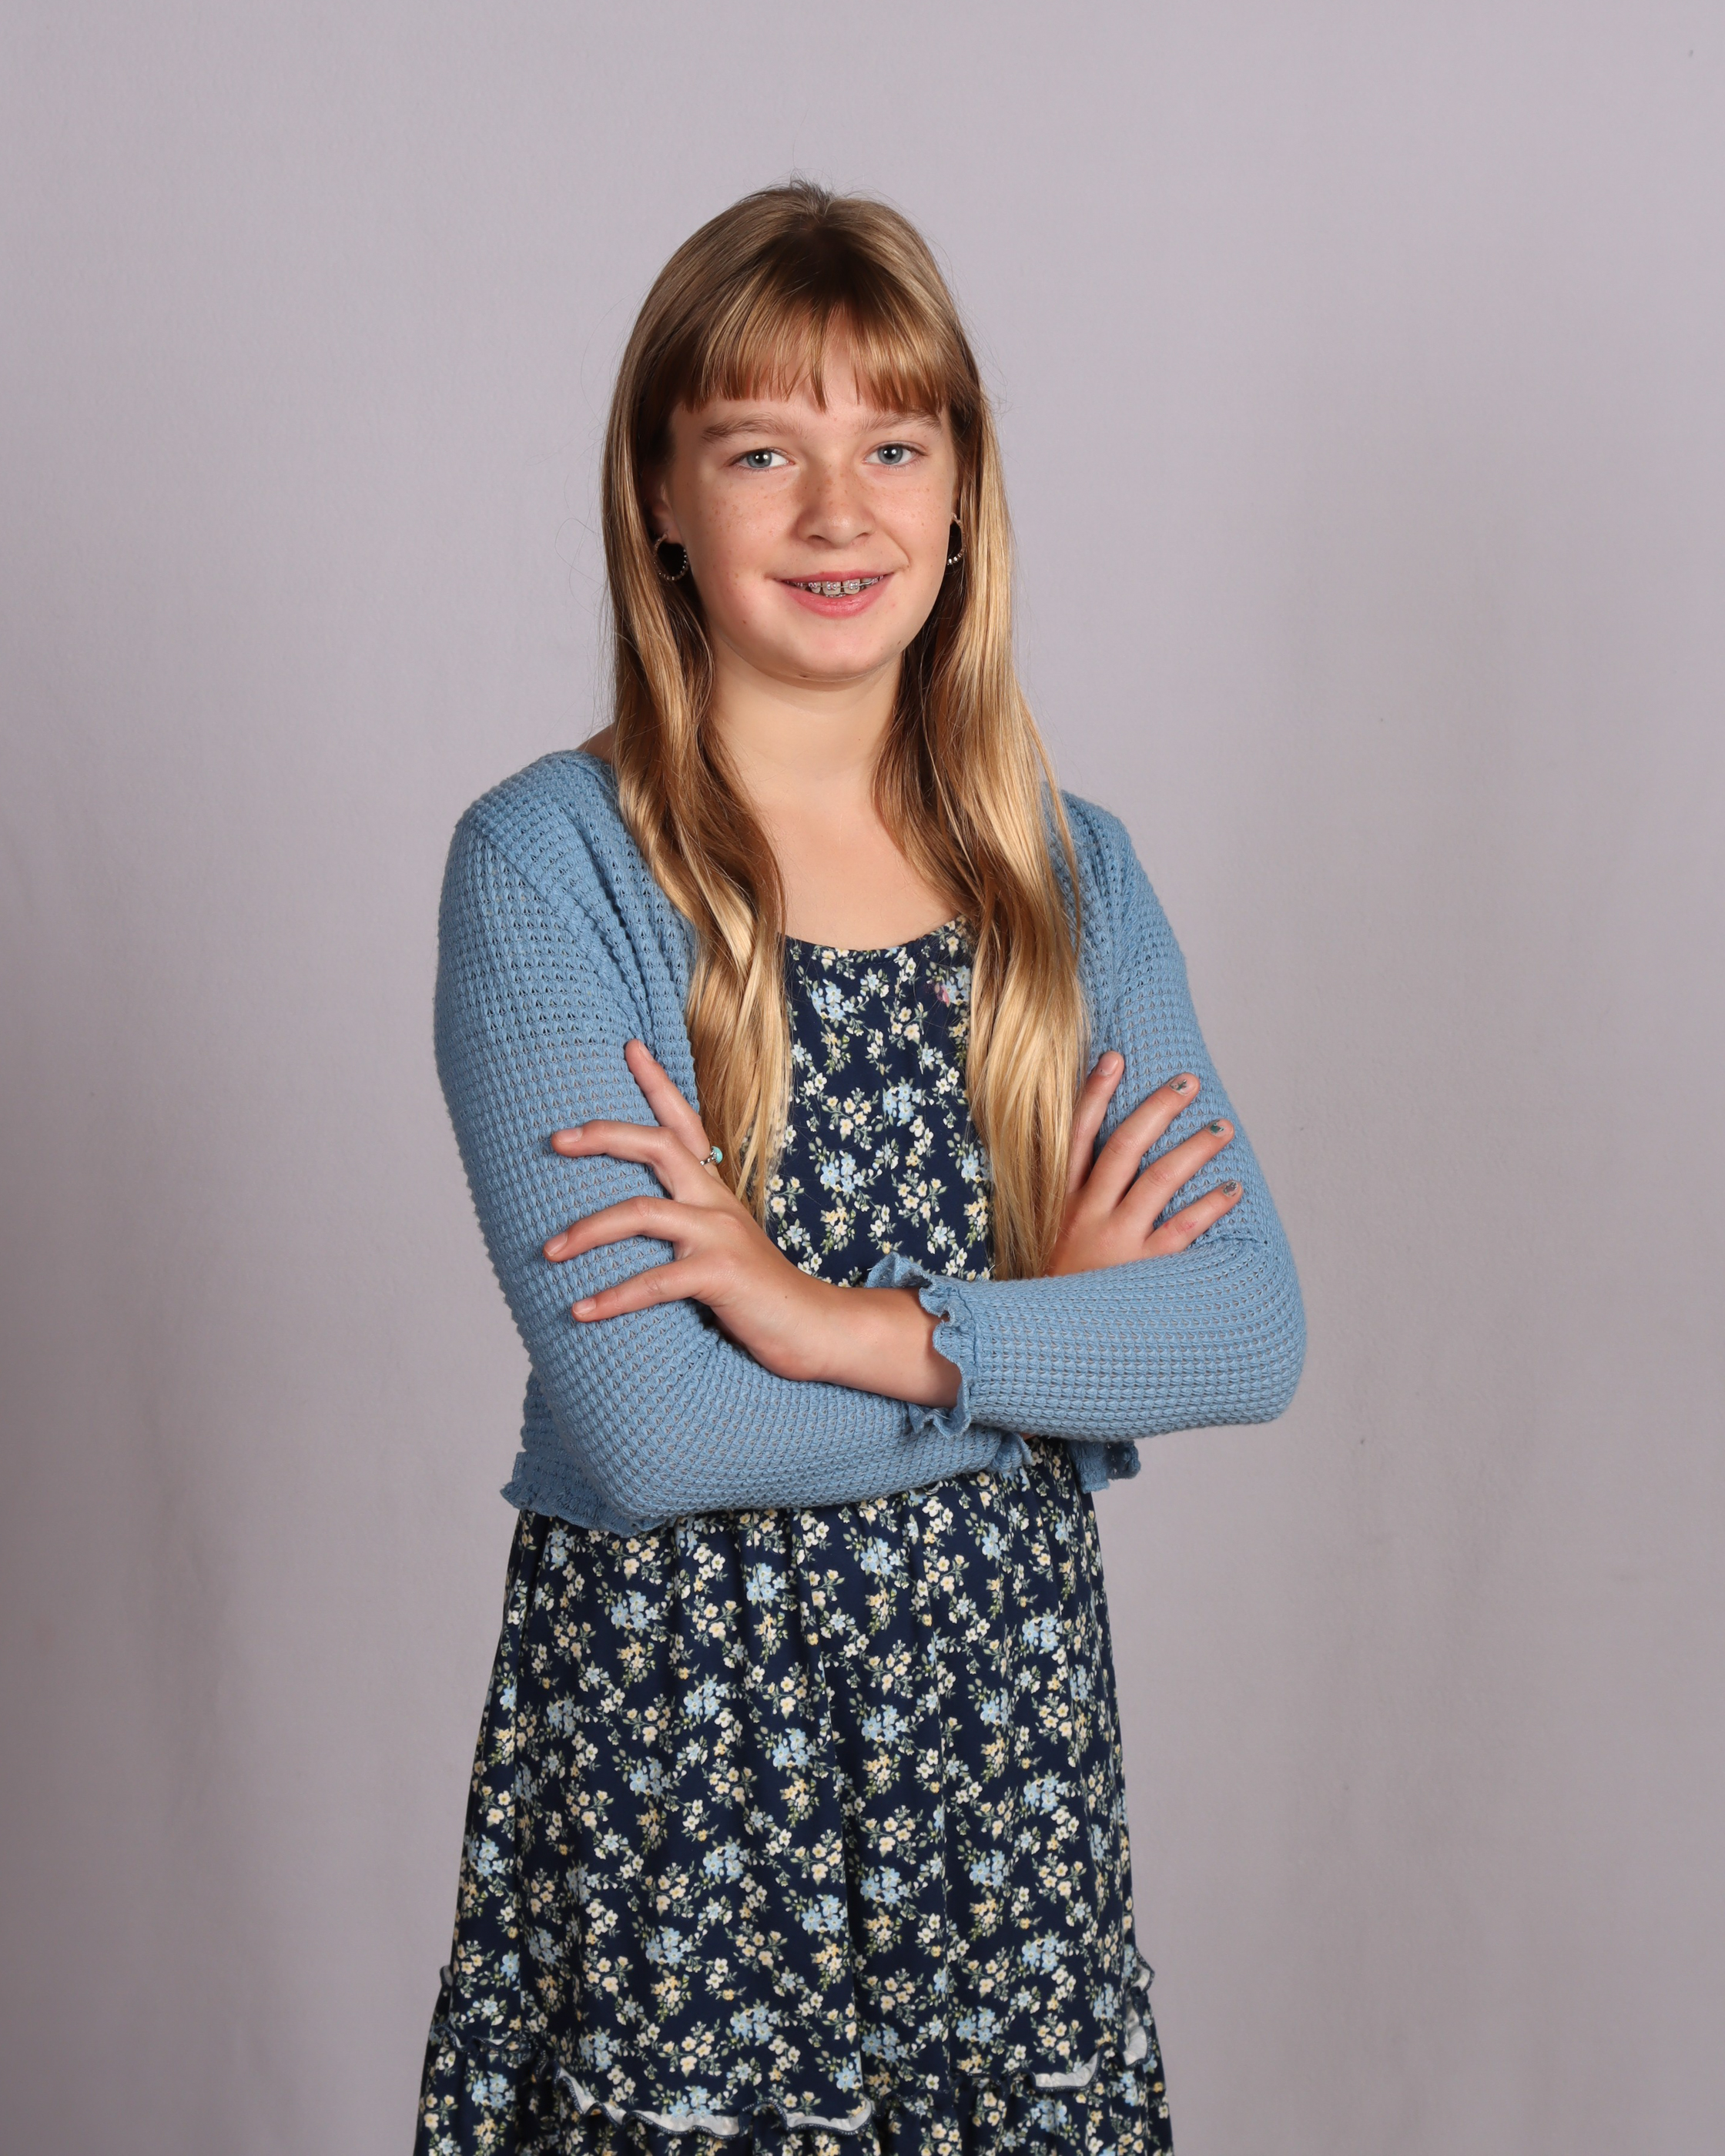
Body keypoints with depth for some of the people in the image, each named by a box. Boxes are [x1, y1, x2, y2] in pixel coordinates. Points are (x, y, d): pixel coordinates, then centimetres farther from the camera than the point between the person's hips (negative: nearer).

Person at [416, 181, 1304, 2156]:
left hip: (1010, 1708, 4)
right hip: (670, 1733, -3)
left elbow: (1254, 1329, -7)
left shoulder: (1073, 873, 4)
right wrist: (1055, 1329, -10)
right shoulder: (549, 867, -10)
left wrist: (863, 1324, -19)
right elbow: (642, 1428, -18)